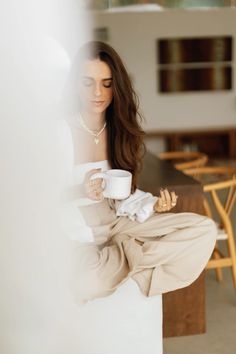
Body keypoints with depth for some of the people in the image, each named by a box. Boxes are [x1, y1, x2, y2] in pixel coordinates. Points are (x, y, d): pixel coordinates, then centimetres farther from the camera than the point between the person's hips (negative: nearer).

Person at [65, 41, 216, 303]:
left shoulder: (122, 129, 6)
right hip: (73, 235, -4)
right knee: (86, 281, -39)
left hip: (117, 225, 4)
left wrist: (154, 205, -10)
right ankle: (133, 255, -7)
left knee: (204, 230, -11)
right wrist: (80, 191, -28)